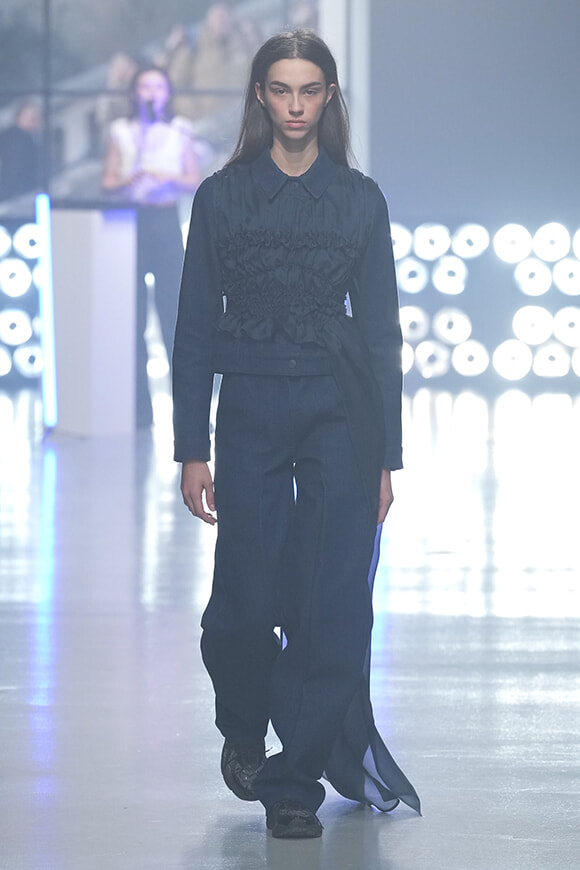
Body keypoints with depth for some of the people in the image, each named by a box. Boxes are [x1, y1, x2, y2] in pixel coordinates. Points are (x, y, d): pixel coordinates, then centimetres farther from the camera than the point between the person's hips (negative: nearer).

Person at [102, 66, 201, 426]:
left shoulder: (179, 132, 9)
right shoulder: (122, 132, 9)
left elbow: (196, 182, 7)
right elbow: (108, 182, 6)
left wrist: (169, 178, -11)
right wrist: (131, 179, -13)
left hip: (167, 221, 0)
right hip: (132, 220, 0)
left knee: (174, 312, -6)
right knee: (133, 316, -2)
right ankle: (140, 406, 2)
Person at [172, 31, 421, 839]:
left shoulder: (359, 199, 5)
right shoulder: (222, 196, 4)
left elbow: (381, 330, 6)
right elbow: (195, 328, 4)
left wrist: (385, 455, 1)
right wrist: (192, 450, -2)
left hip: (338, 411, 0)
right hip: (249, 410, 0)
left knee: (333, 602, -6)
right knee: (247, 602, 0)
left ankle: (296, 780, 4)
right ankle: (244, 730, 31)